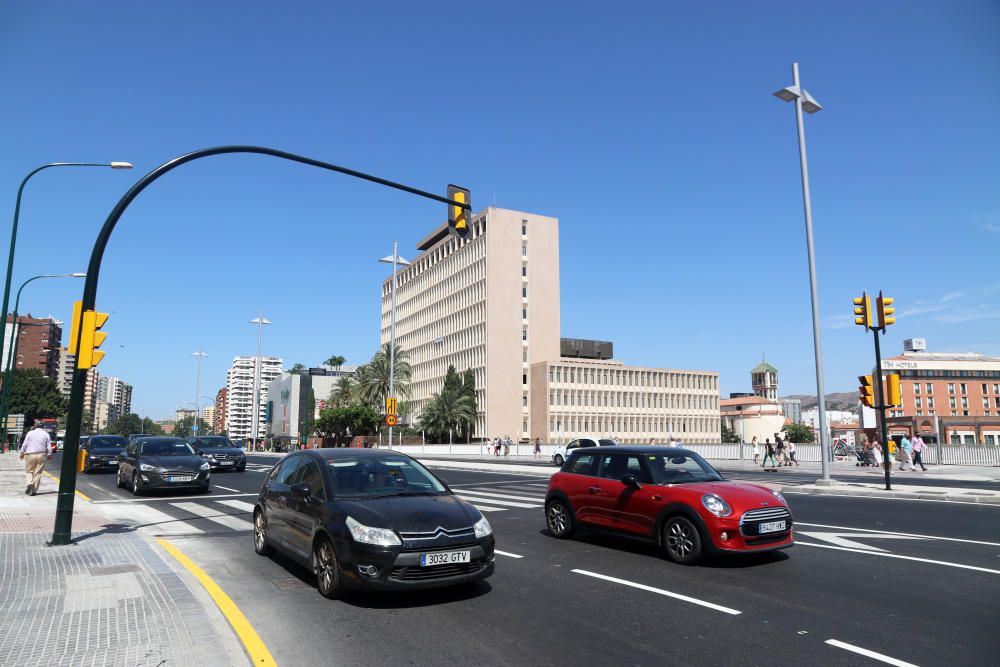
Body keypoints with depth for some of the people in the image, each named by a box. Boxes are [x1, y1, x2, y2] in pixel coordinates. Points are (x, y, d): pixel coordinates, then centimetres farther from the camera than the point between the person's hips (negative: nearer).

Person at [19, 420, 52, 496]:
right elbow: (49, 447, 4)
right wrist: (49, 455, 14)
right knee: (38, 473, 3)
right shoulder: (46, 434, 6)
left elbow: (25, 444, 4)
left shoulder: (30, 433, 4)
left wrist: (22, 453, 15)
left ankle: (29, 483, -17)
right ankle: (33, 490, 3)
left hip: (30, 454, -1)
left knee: (29, 471, 10)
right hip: (41, 455, 1)